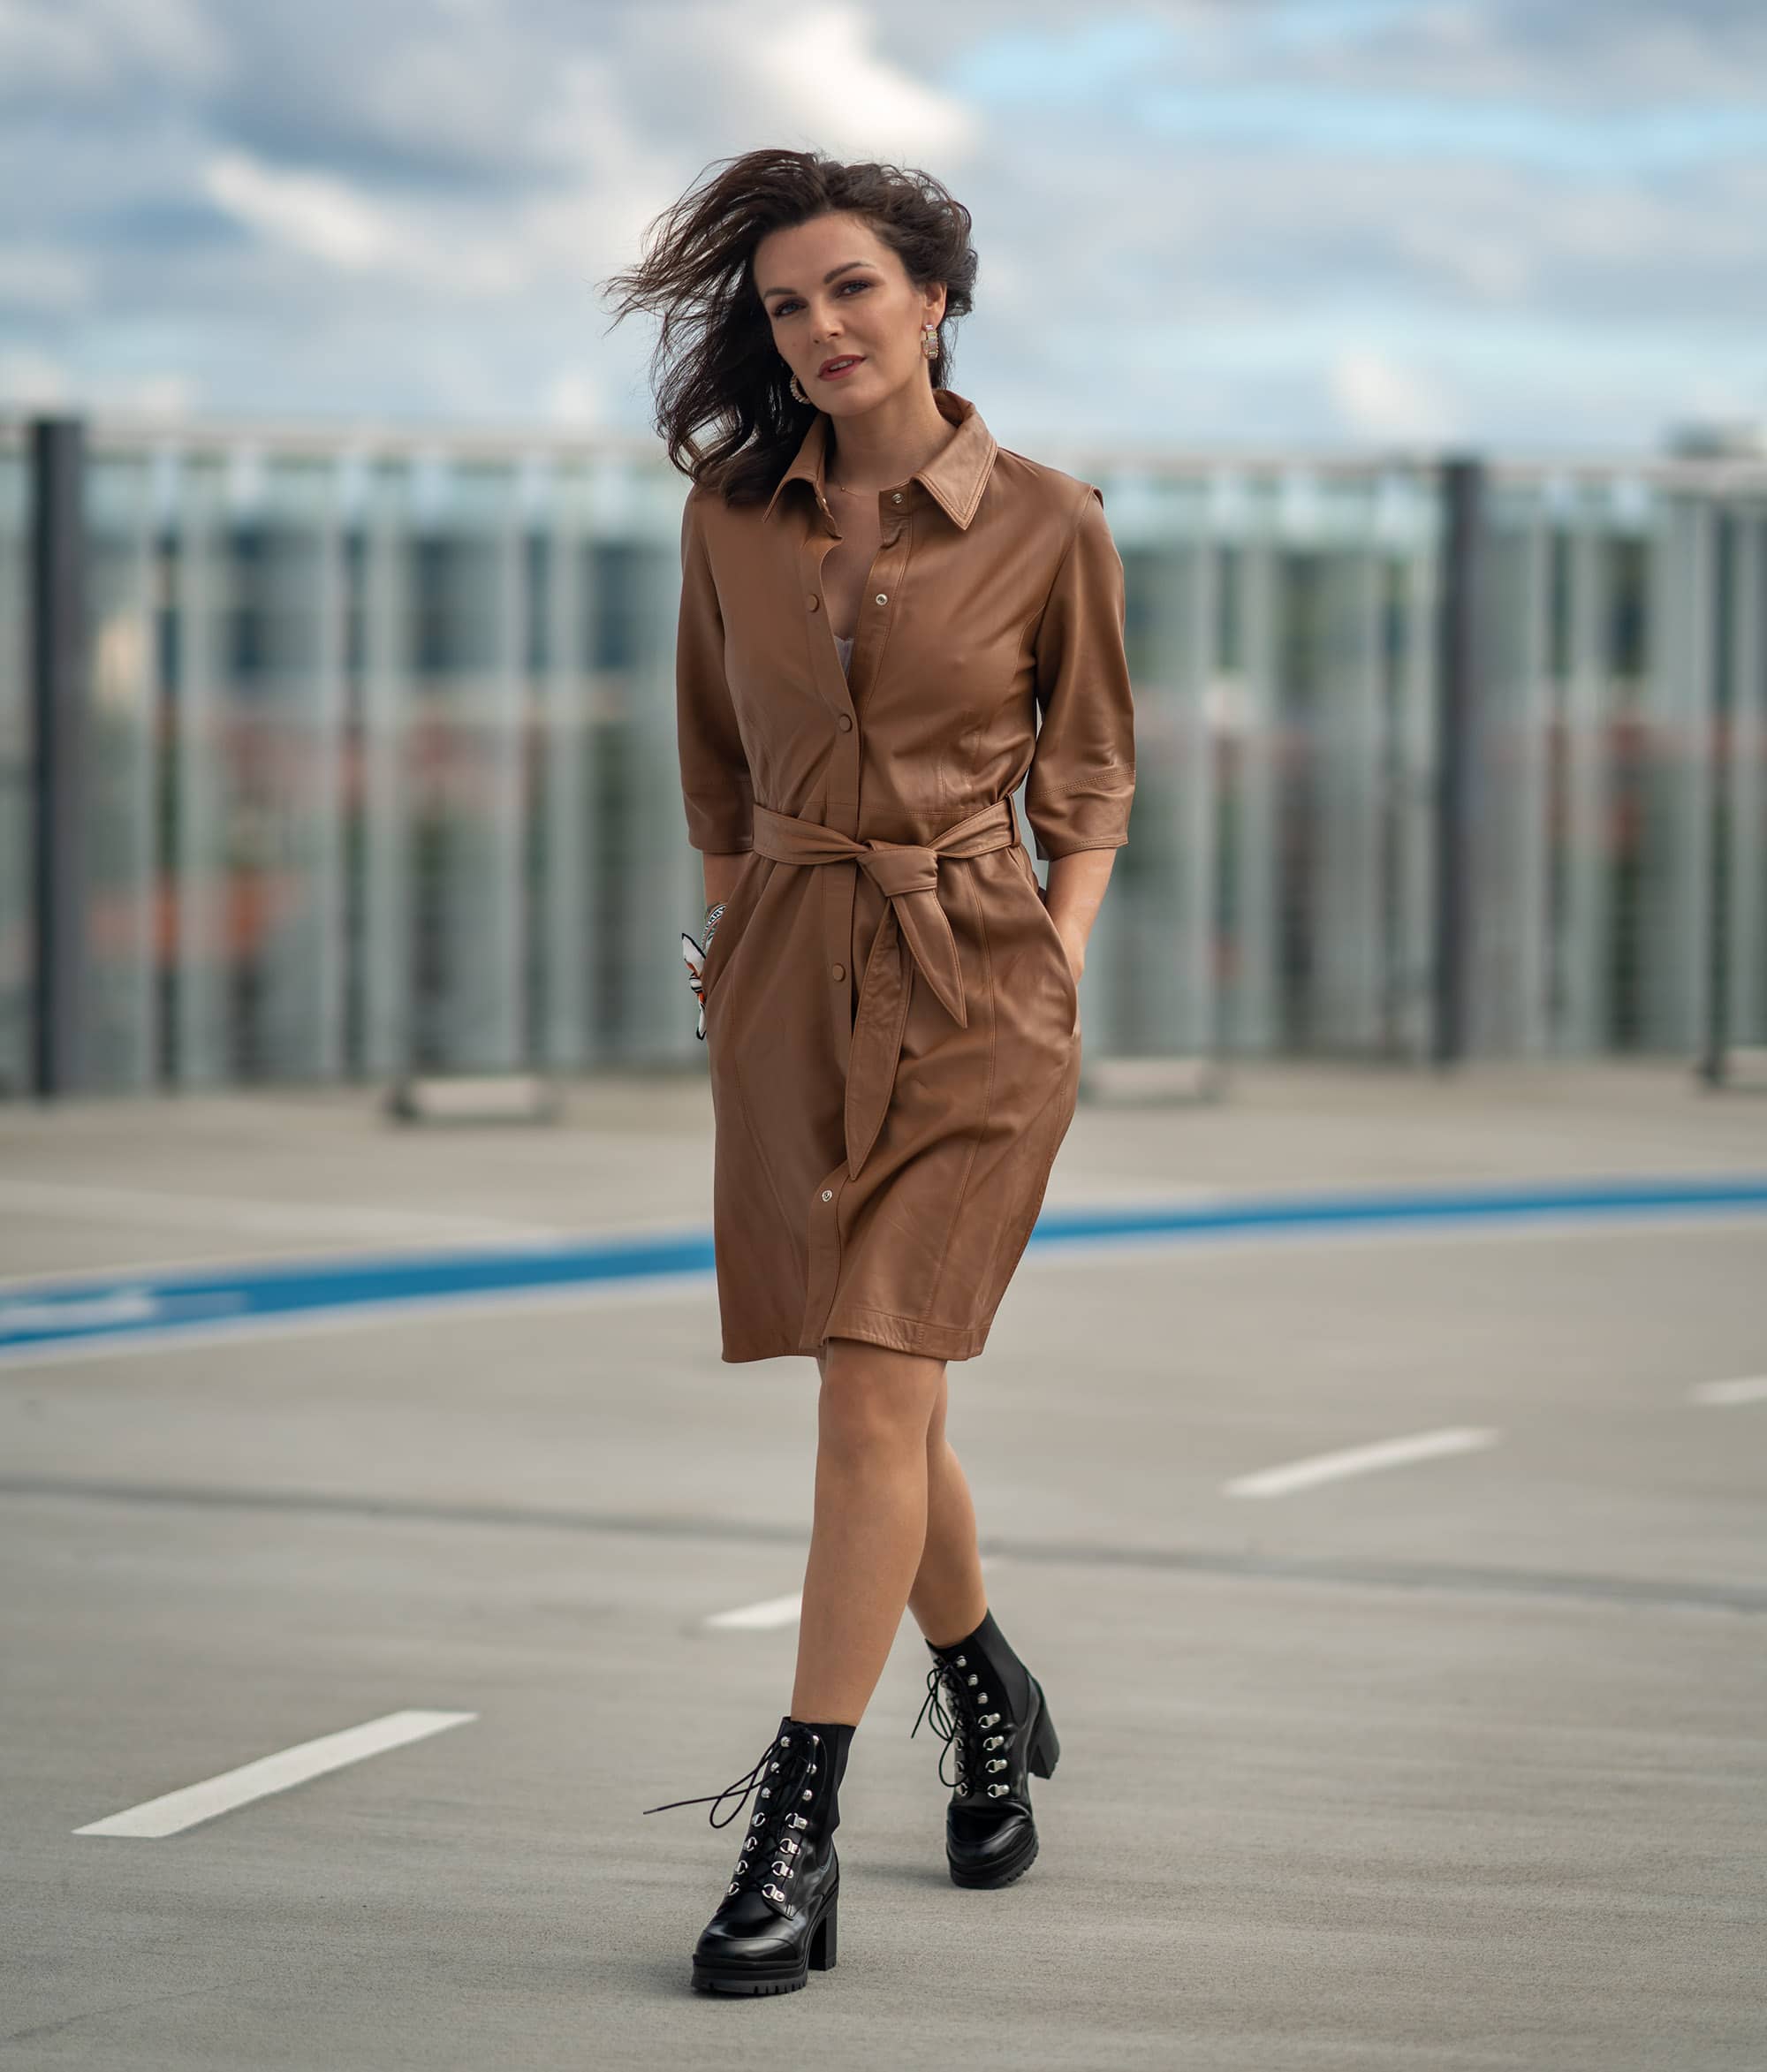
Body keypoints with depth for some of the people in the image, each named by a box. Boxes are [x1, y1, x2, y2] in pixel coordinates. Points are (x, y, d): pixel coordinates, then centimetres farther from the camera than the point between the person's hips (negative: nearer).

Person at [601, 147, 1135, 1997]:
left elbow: (1091, 775, 8)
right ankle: (986, 1696, 39)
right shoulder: (732, 520, 4)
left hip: (973, 986, -4)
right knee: (875, 1403, 13)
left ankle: (794, 1839, -12)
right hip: (787, 987, 4)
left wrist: (1063, 952, -4)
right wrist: (737, 939, 12)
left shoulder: (1047, 525, -4)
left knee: (875, 1396, -13)